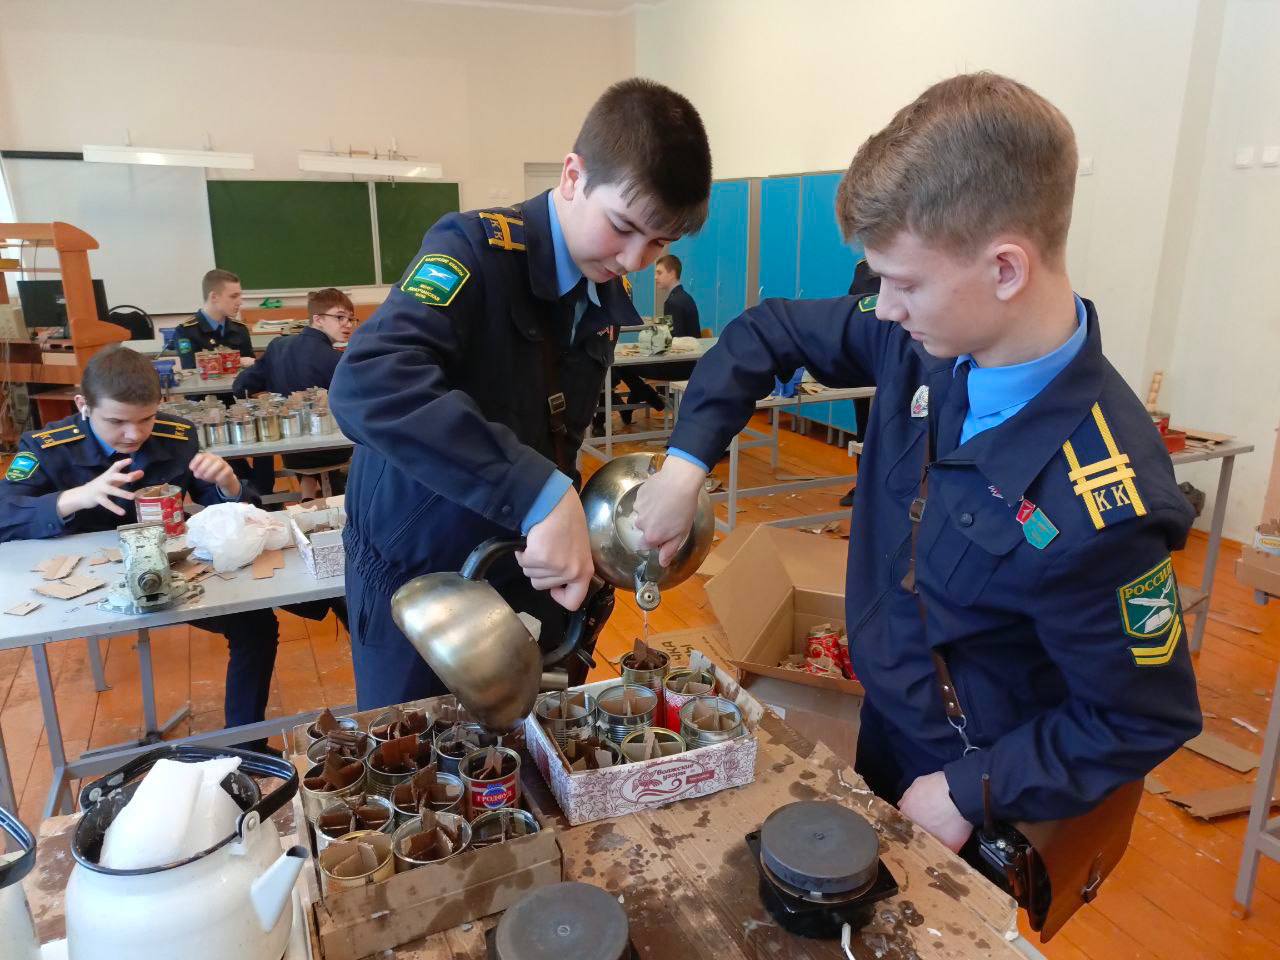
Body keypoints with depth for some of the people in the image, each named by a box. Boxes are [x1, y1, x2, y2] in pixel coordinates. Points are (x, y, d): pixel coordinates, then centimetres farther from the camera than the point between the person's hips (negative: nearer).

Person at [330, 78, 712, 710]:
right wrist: (539, 494, -45)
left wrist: (569, 514, -1)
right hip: (417, 577, -6)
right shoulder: (475, 250, -22)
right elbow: (365, 384, -40)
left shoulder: (606, 296, 0)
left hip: (527, 571, 6)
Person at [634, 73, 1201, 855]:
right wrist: (686, 462, -13)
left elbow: (1143, 722, -22)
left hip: (986, 807, -5)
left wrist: (969, 793, -19)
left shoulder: (1102, 503, -35)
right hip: (884, 725, 6)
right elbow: (767, 335, -4)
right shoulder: (925, 342, -17)